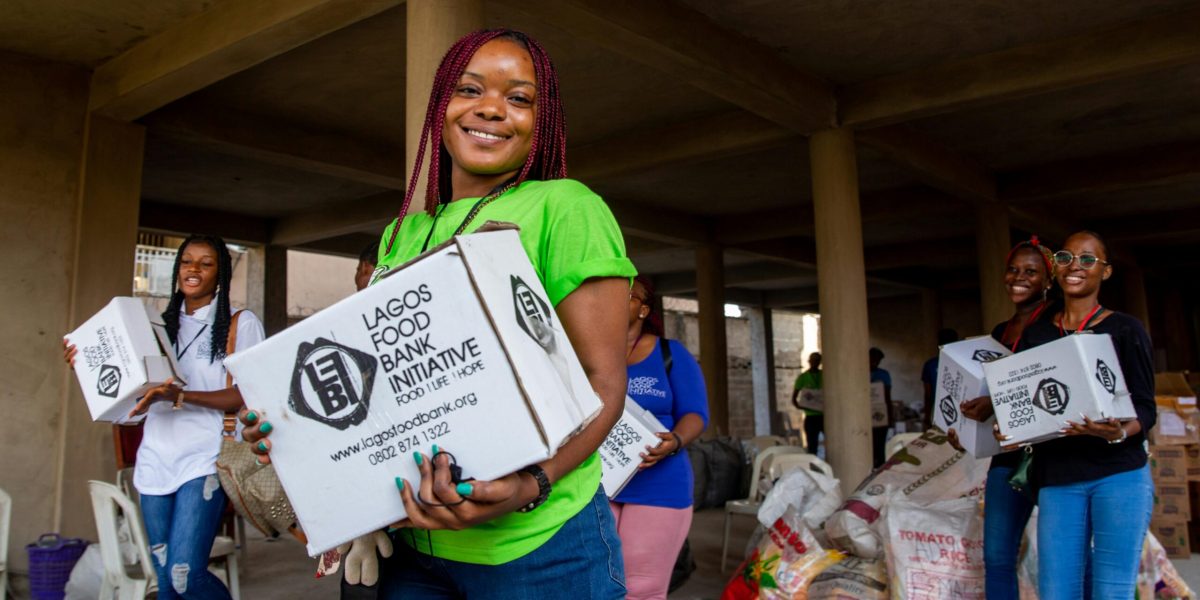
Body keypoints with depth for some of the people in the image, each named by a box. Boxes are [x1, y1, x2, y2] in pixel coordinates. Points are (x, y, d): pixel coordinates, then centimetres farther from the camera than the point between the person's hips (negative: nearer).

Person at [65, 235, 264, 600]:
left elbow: (247, 396, -8)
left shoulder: (241, 323, 1)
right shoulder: (162, 325, 17)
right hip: (156, 459, 5)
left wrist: (179, 396, -19)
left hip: (204, 458, -5)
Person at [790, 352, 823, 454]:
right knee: (812, 447, 1)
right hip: (811, 417, -2)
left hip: (825, 415, 2)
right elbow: (794, 398, 2)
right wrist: (799, 406, -19)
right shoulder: (803, 377, 2)